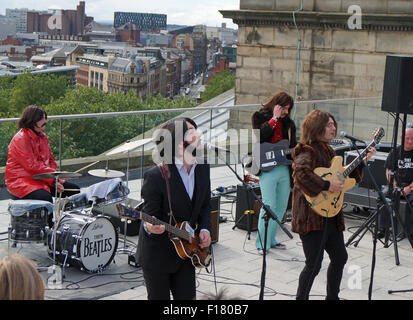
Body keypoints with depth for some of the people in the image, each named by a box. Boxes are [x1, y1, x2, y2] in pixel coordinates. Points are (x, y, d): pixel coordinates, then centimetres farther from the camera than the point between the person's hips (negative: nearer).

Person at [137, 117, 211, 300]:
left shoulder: (203, 170, -1)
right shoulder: (155, 176, -22)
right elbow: (149, 215, -18)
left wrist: (204, 229, -3)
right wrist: (151, 228, -40)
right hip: (157, 254, -5)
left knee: (187, 297, 11)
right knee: (159, 298, 9)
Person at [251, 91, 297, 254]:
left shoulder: (288, 123, 17)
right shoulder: (259, 117, 2)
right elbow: (260, 135, -16)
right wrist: (274, 118, -14)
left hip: (285, 168, 6)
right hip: (268, 168, -6)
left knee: (281, 207, 10)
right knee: (269, 205, -13)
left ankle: (271, 239, 22)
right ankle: (262, 243, -5)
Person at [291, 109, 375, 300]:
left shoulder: (327, 150, 16)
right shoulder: (307, 151, -14)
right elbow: (301, 173, -35)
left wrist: (363, 161, 18)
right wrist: (327, 185, -29)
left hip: (330, 216, 10)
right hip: (312, 217, -10)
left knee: (340, 257, 18)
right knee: (314, 265, -6)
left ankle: (332, 297, 34)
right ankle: (301, 298, 8)